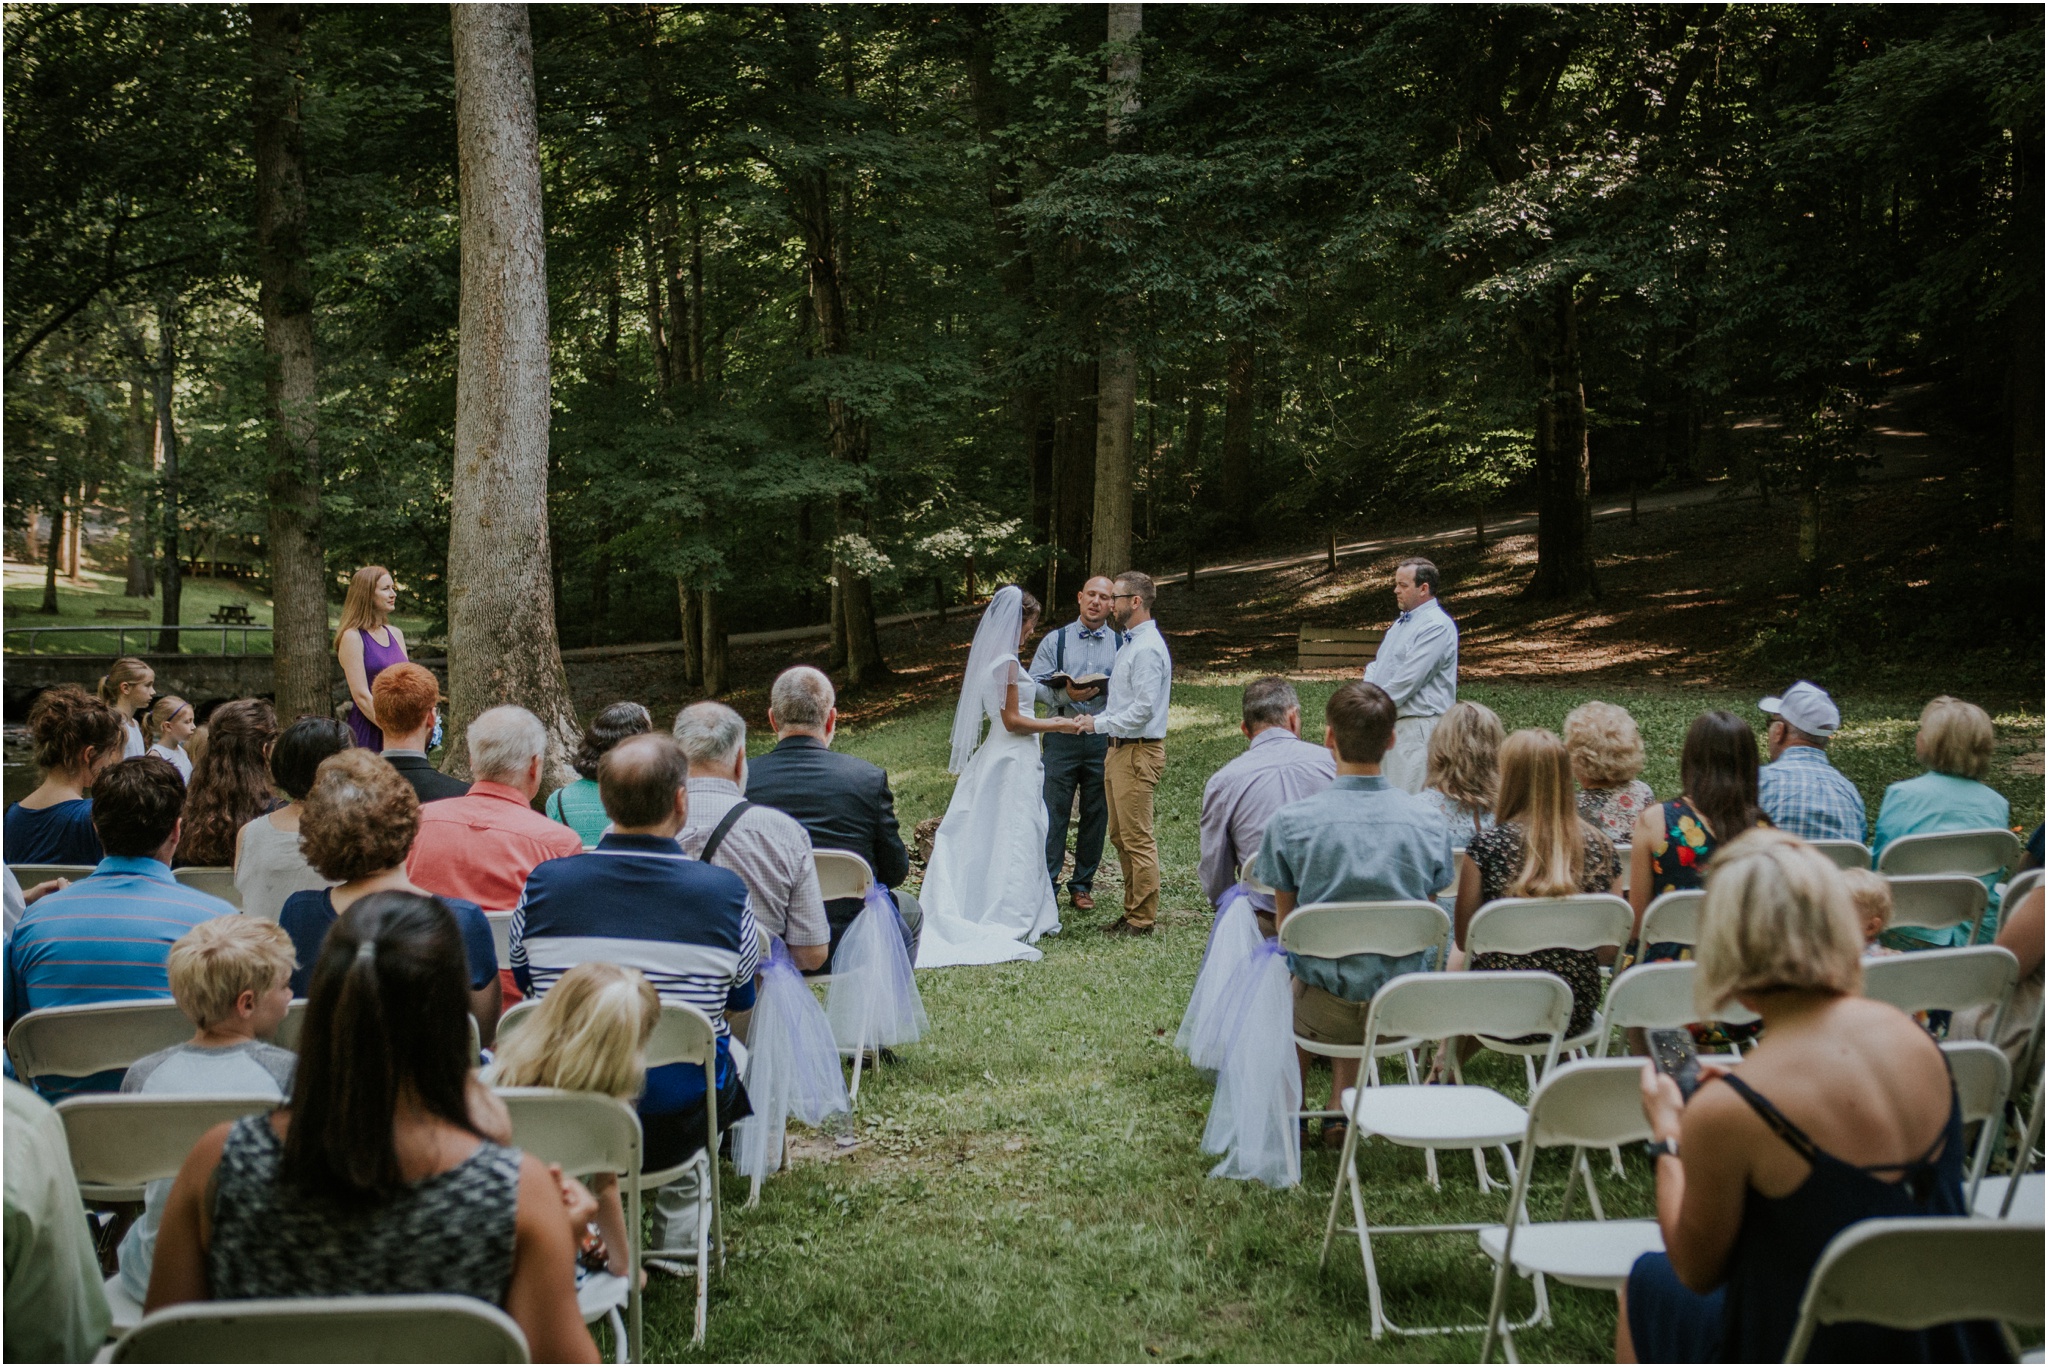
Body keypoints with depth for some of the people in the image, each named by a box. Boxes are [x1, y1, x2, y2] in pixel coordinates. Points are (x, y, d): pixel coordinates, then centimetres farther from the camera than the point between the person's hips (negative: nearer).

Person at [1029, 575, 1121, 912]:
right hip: (1061, 740, -1)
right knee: (1054, 814, -1)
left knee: (1096, 815, 7)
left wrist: (1104, 692, -16)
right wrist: (1066, 695, -18)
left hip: (1103, 741, 1)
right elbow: (1034, 685, 0)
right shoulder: (1055, 640, 5)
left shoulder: (1121, 644, 7)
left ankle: (1082, 885, 20)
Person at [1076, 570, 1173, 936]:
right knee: (1120, 837, 15)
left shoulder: (1148, 648, -16)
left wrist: (1099, 724, -15)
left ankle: (1143, 919, 2)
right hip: (1120, 750, 11)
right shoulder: (1129, 643, 16)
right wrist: (1097, 719, 7)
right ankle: (1132, 911, 23)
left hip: (1138, 752, -11)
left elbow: (1143, 708, -22)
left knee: (1138, 839, -5)